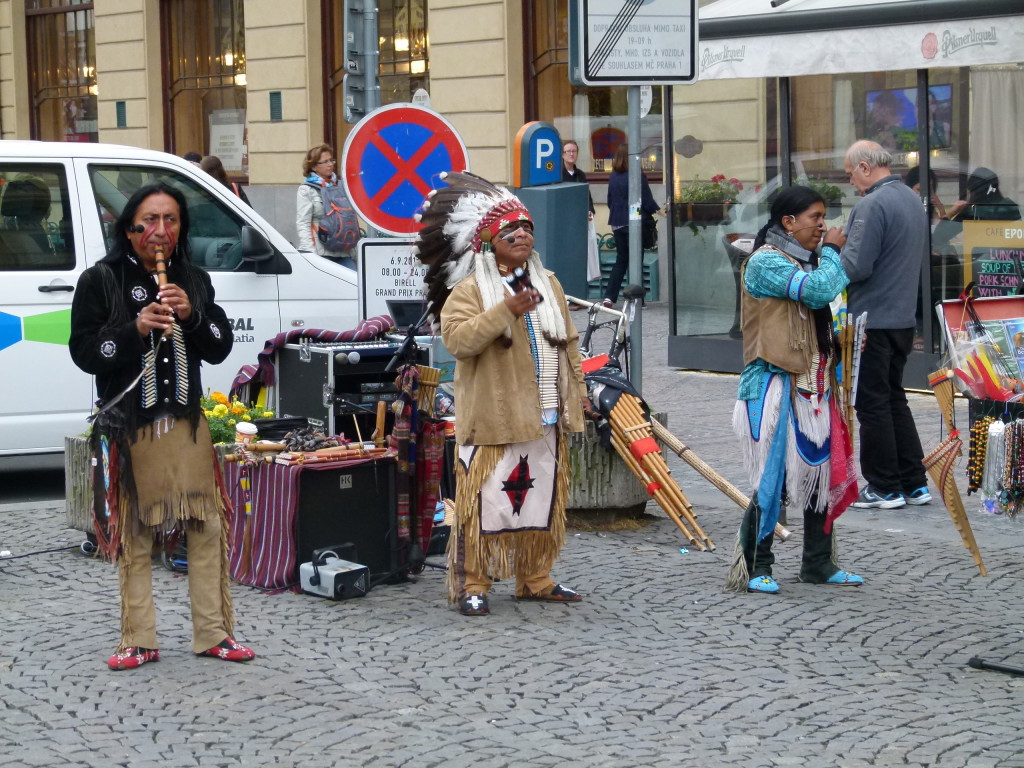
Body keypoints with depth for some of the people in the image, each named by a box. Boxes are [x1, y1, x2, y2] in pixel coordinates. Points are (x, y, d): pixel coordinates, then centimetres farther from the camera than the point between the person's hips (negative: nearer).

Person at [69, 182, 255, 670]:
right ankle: (139, 642, 9)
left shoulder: (194, 281, 9)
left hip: (187, 423, 4)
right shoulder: (101, 280, -3)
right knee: (135, 536, 1)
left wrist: (192, 315, -11)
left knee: (207, 528, 2)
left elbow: (220, 348, 8)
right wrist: (136, 327, -20)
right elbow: (83, 351, -7)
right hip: (129, 427, -3)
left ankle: (212, 634, 11)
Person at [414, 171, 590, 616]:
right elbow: (456, 339, -20)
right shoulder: (471, 290, -6)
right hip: (492, 419, -6)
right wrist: (506, 310, -24)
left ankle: (535, 580, 23)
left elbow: (568, 342, 21)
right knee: (484, 501, -8)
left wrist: (577, 392, 17)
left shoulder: (549, 285, 15)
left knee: (543, 499, 11)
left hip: (546, 417, 6)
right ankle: (471, 585, 0)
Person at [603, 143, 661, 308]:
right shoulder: (637, 176, -13)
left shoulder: (614, 176, 4)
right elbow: (647, 201, -12)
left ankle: (609, 297, 6)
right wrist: (661, 212, 0)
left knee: (621, 259, 14)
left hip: (617, 224, 5)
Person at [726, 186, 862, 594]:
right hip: (777, 384, -9)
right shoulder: (765, 262, -10)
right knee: (773, 476, -9)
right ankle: (754, 567, -1)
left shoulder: (807, 262, 18)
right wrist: (832, 251, -6)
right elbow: (819, 290, -21)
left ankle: (818, 563, 20)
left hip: (815, 385, 9)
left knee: (823, 471, 10)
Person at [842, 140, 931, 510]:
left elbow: (856, 267, -22)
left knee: (872, 404, 0)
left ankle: (884, 488, 5)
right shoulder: (913, 200, 11)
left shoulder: (872, 205, -19)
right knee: (895, 399, 17)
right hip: (904, 316, 9)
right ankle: (913, 483, 18)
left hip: (871, 320, -9)